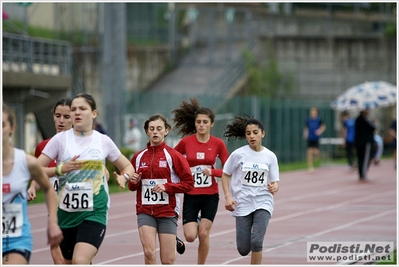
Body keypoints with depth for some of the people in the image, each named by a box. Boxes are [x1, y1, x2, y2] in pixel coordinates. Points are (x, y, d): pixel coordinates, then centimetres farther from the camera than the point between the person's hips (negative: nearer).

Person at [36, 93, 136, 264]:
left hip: (94, 212, -2)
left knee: (80, 261, -22)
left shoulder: (103, 141, 4)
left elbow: (128, 166, 16)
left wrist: (124, 177, -7)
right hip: (66, 212, 2)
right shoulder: (60, 139, 1)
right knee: (67, 262, 13)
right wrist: (61, 169, -19)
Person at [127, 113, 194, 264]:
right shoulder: (138, 157, 8)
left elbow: (188, 184, -5)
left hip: (167, 212, -2)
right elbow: (131, 186, 20)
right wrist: (134, 182, -3)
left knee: (167, 260, 0)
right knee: (149, 252, -18)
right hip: (145, 211, 2)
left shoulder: (173, 156, -3)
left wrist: (166, 187, -17)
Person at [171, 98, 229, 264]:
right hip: (190, 195, 0)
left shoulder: (218, 144, -4)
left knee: (203, 235, -4)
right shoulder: (186, 142, -5)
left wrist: (213, 172, -18)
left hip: (210, 196, 0)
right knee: (190, 236, -9)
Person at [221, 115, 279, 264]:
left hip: (263, 203, 0)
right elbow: (225, 175, 4)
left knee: (257, 242, -17)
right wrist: (228, 197, -8)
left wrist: (274, 187, -19)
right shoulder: (238, 154, -5)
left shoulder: (270, 156, 0)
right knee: (243, 249, 1)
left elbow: (274, 181, 5)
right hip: (243, 204, 0)